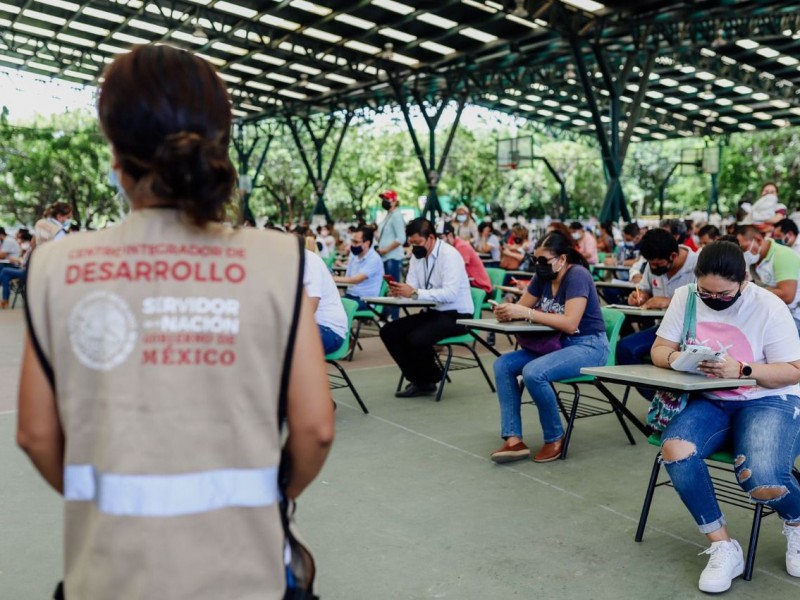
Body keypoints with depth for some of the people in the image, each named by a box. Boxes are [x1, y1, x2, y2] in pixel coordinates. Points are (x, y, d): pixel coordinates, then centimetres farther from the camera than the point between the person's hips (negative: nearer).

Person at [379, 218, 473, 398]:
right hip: (432, 312, 8)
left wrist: (415, 293, -36)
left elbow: (451, 293, -30)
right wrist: (399, 290, -24)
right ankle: (418, 379, 4)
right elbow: (411, 288, 0)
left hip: (456, 315, -8)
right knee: (388, 331, -6)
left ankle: (429, 380, 1)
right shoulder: (417, 255, 7)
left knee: (416, 338, -30)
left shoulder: (449, 255, -18)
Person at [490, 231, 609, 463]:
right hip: (558, 344, 9)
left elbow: (570, 323, -29)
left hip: (588, 347, -8)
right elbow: (522, 307, 8)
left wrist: (527, 313, -31)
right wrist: (506, 311, -17)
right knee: (503, 365, -7)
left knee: (533, 372, -31)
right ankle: (514, 440, -11)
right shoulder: (543, 277, 3)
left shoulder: (577, 276, -19)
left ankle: (555, 439, -9)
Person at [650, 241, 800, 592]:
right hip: (708, 401, 3)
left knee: (760, 480, -30)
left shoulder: (768, 306, -10)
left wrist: (741, 370, -26)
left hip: (769, 401, -3)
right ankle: (723, 547, -12)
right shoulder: (684, 298, 0)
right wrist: (676, 359, -22)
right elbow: (659, 350, 3)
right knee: (674, 450, -30)